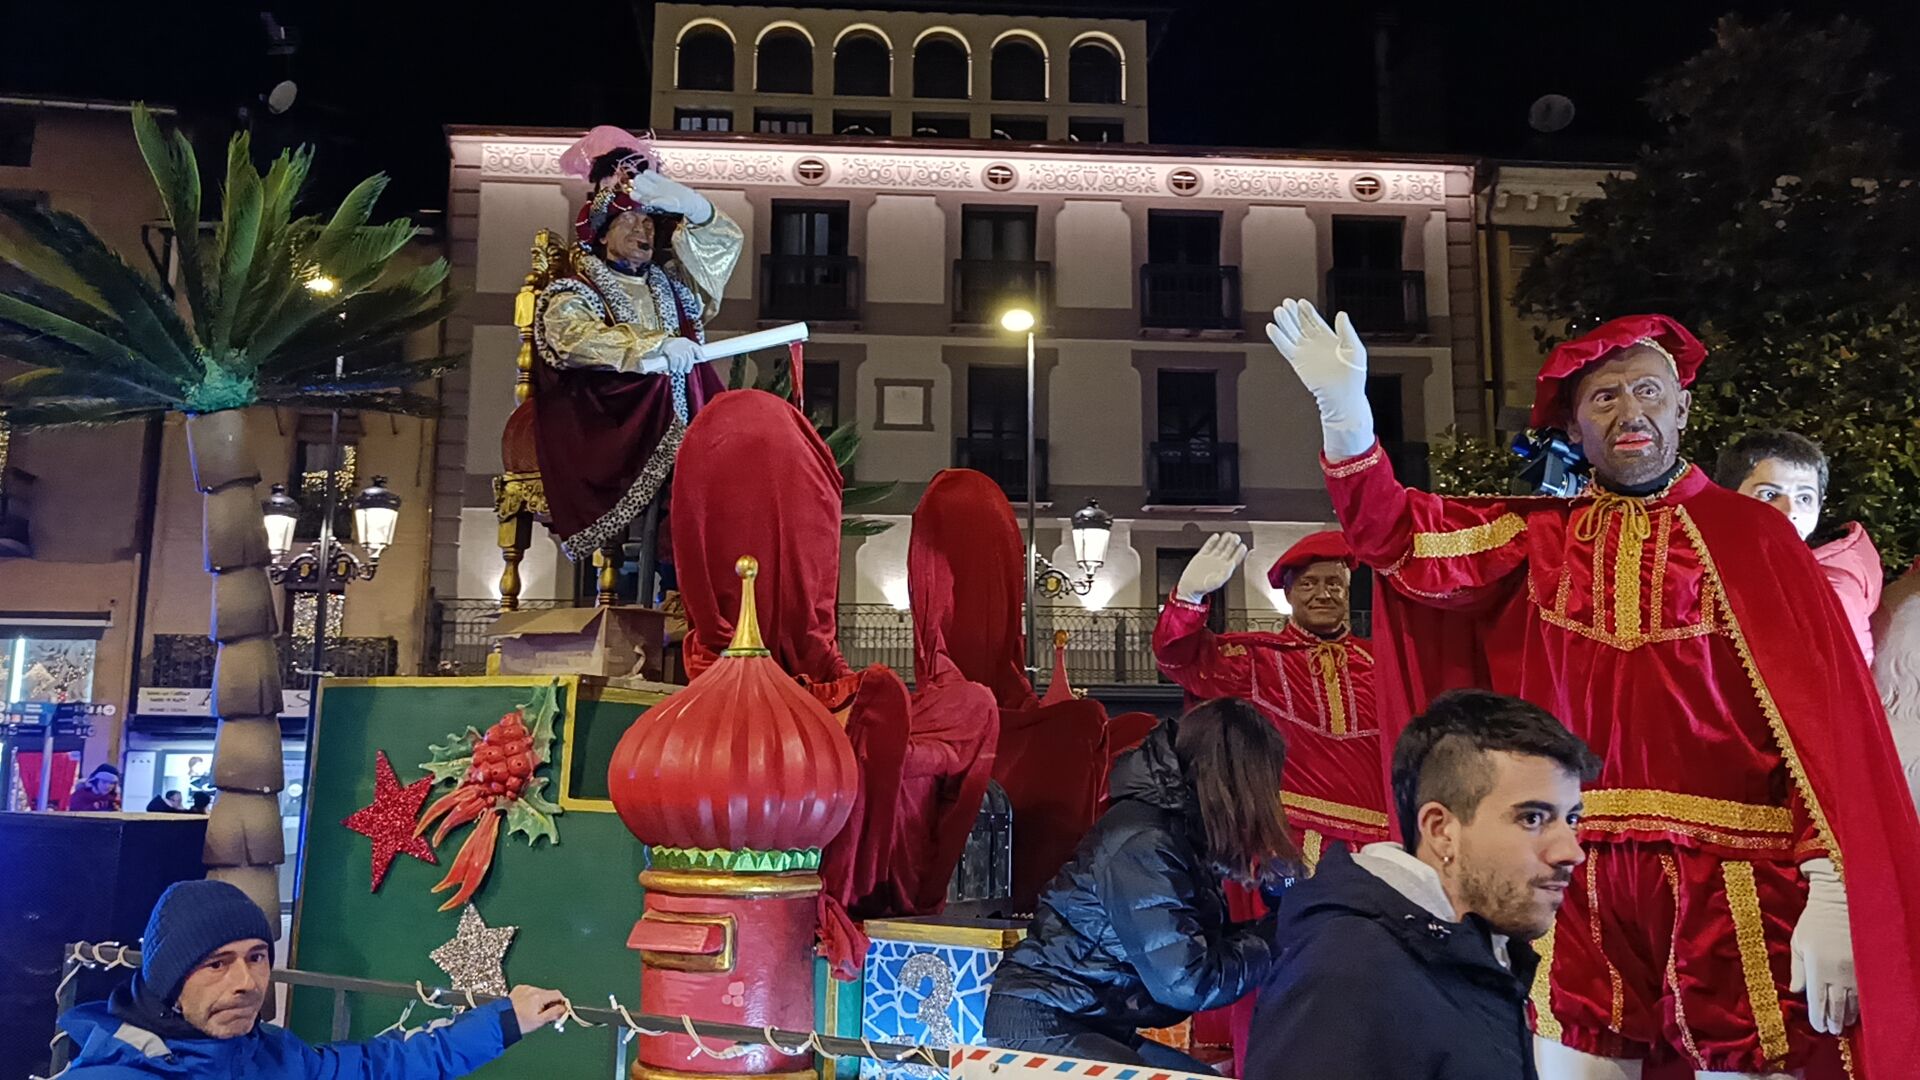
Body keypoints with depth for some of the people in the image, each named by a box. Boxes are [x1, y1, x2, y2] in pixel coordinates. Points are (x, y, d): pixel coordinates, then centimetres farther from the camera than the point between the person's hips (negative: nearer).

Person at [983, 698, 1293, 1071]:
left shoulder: (1178, 828, 7)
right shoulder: (1142, 844, -22)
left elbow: (1193, 942, 8)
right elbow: (1188, 982, -24)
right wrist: (1273, 939, -11)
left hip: (1089, 1026, 10)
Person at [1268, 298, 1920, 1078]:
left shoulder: (1750, 534, 2)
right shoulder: (1536, 539, 10)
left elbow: (1821, 710, -2)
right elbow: (1398, 540, 0)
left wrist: (1831, 893, -10)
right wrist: (1345, 409, -15)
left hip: (1729, 882, -2)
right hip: (1576, 883, 2)